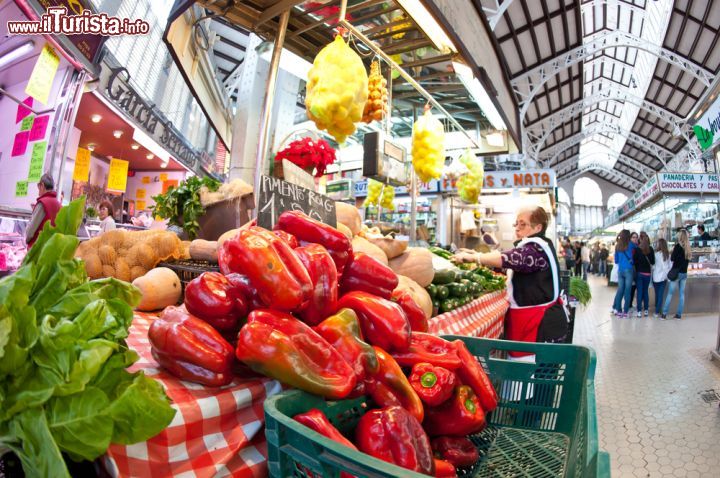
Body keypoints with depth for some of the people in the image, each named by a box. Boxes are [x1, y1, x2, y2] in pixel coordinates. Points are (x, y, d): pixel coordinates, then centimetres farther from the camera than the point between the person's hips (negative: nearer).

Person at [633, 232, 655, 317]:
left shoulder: (637, 249, -10)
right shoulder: (651, 249, -3)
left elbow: (634, 261, -8)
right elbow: (653, 262, 3)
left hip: (639, 272, -2)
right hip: (647, 273, 2)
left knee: (639, 292, 2)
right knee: (645, 291, 13)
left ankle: (639, 311, 0)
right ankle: (646, 310, 15)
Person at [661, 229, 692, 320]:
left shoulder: (678, 245, -11)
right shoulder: (688, 247, 6)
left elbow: (672, 258, -12)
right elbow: (688, 259, 14)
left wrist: (673, 251, 1)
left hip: (676, 272, -5)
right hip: (684, 273, 5)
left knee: (670, 293, -3)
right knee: (682, 294, 8)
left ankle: (664, 314, -4)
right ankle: (679, 314, 11)